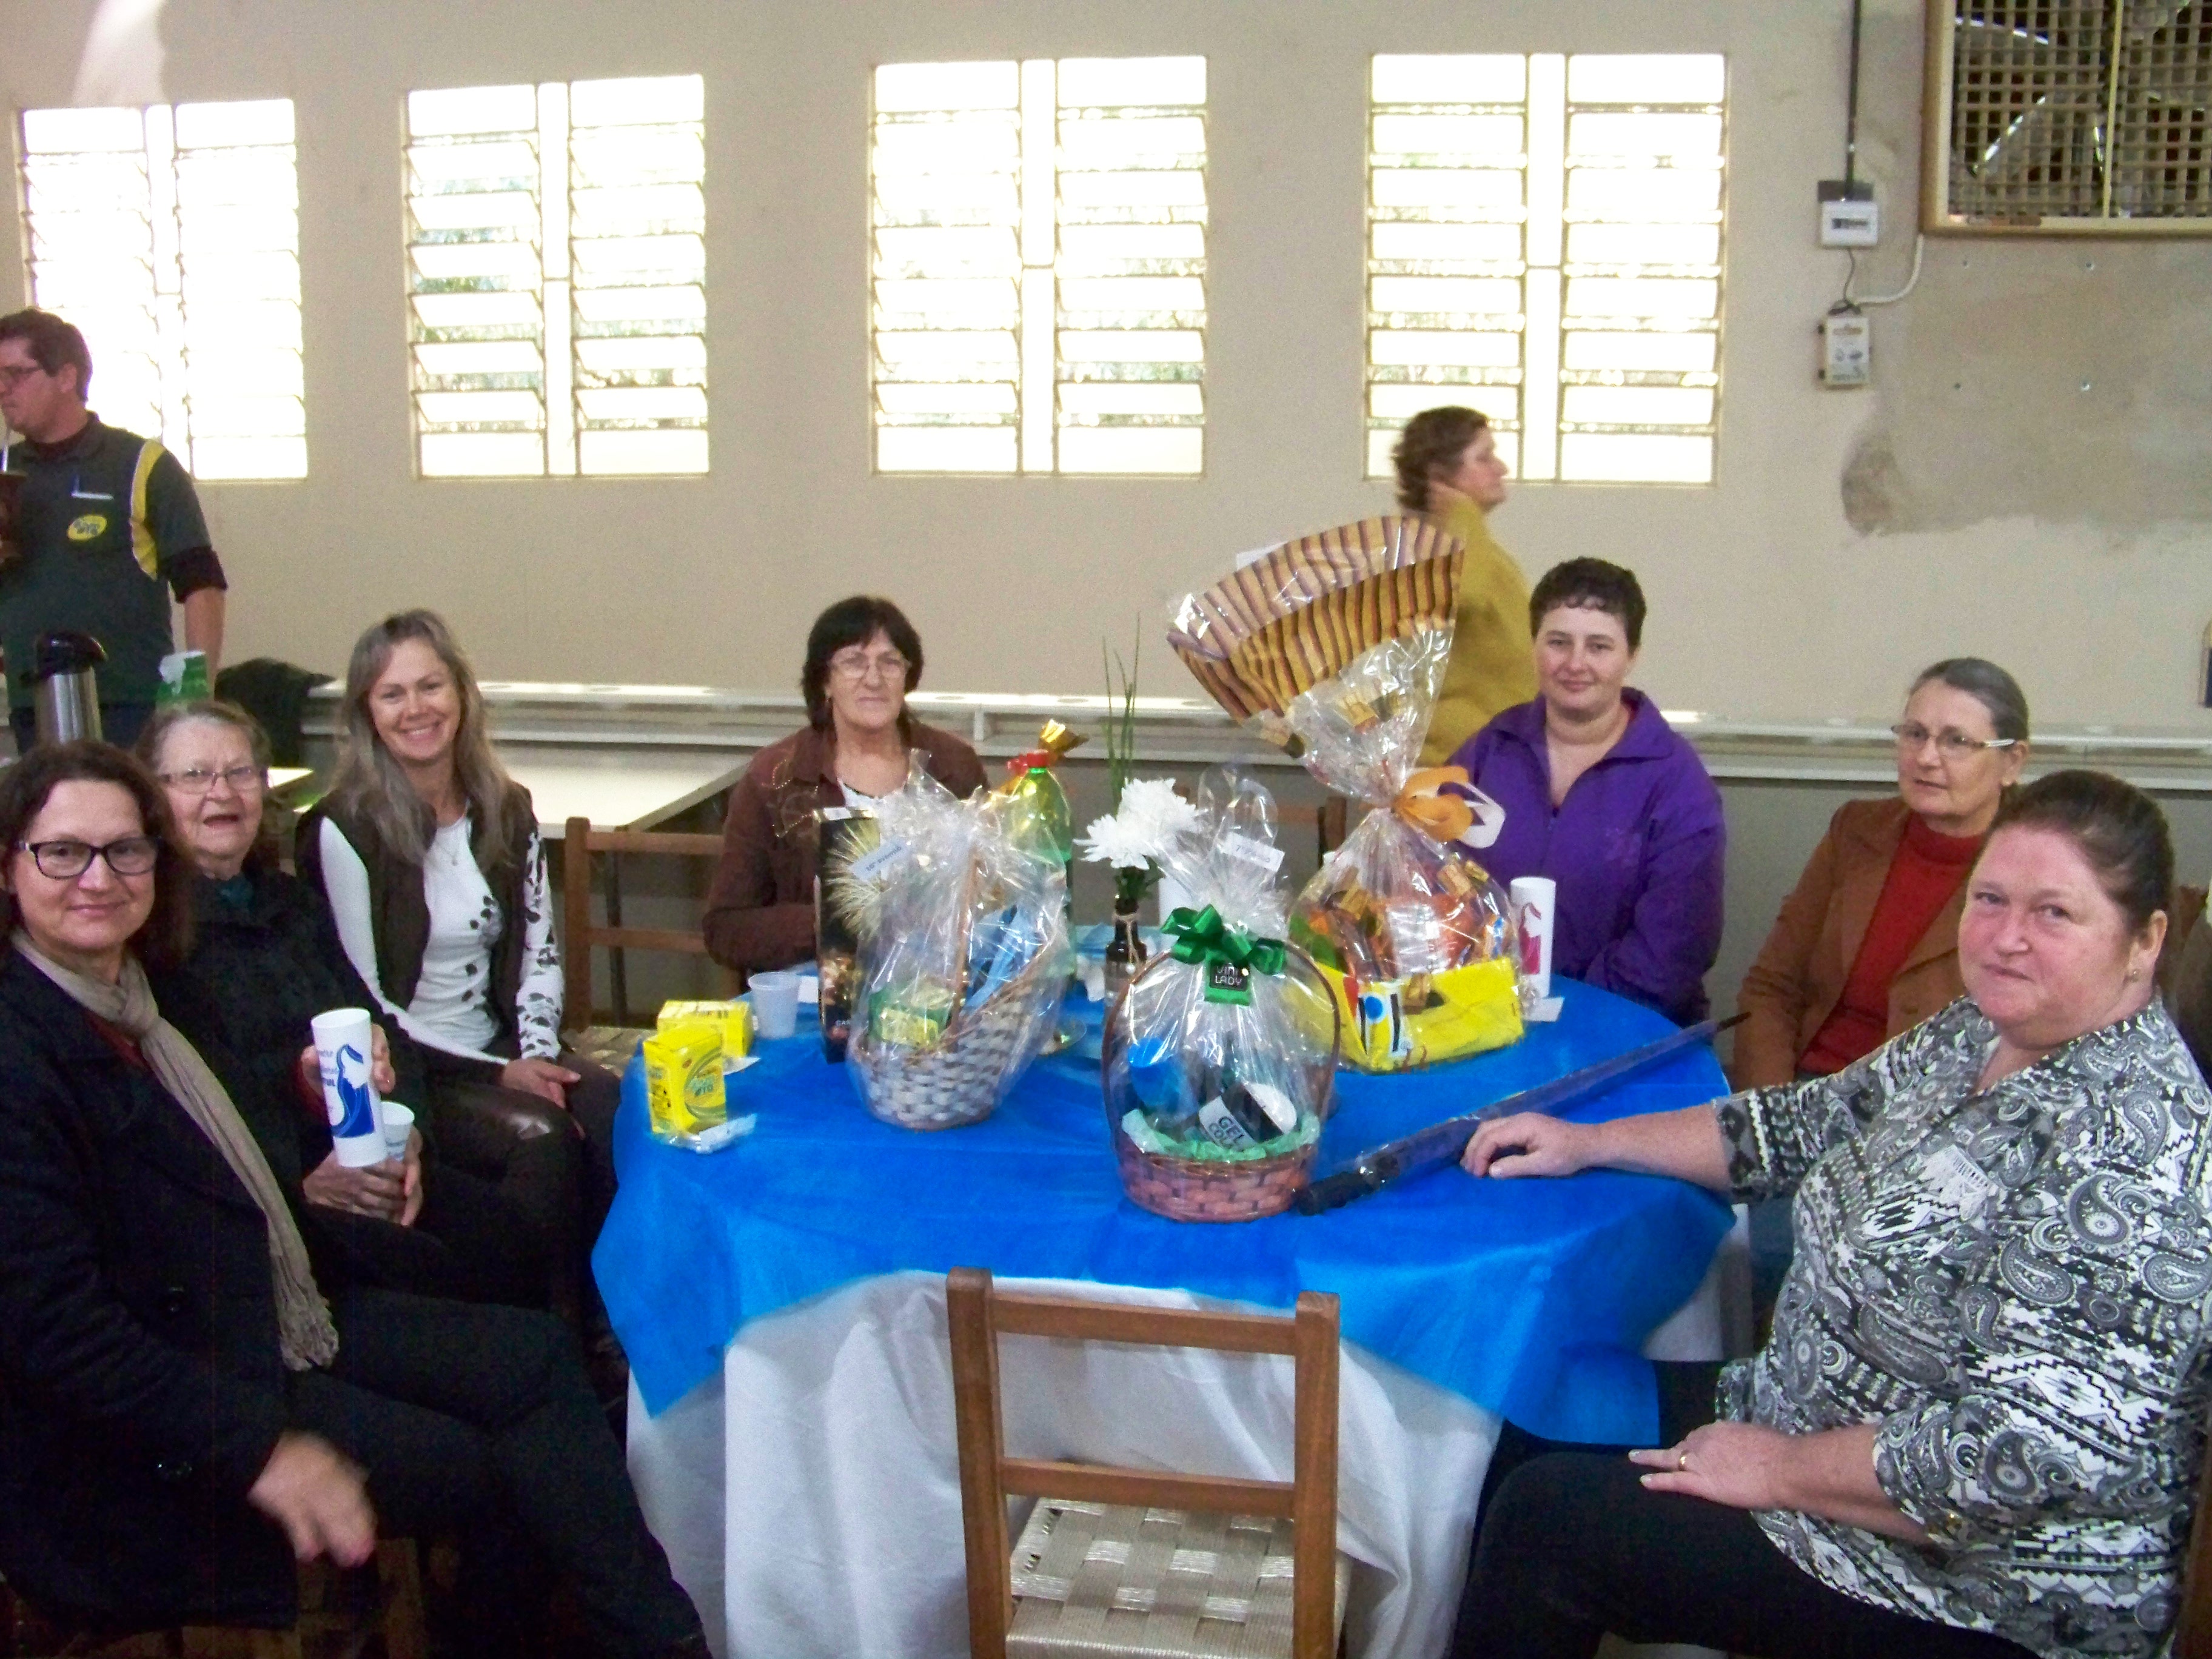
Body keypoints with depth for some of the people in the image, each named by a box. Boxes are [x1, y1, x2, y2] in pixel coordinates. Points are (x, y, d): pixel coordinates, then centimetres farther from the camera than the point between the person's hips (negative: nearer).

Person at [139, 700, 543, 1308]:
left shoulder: (294, 903, 21)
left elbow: (380, 1025, 16)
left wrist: (401, 1133, -3)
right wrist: (300, 1182, -19)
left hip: (363, 1162, 7)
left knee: (506, 1234, -19)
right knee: (422, 1269, -30)